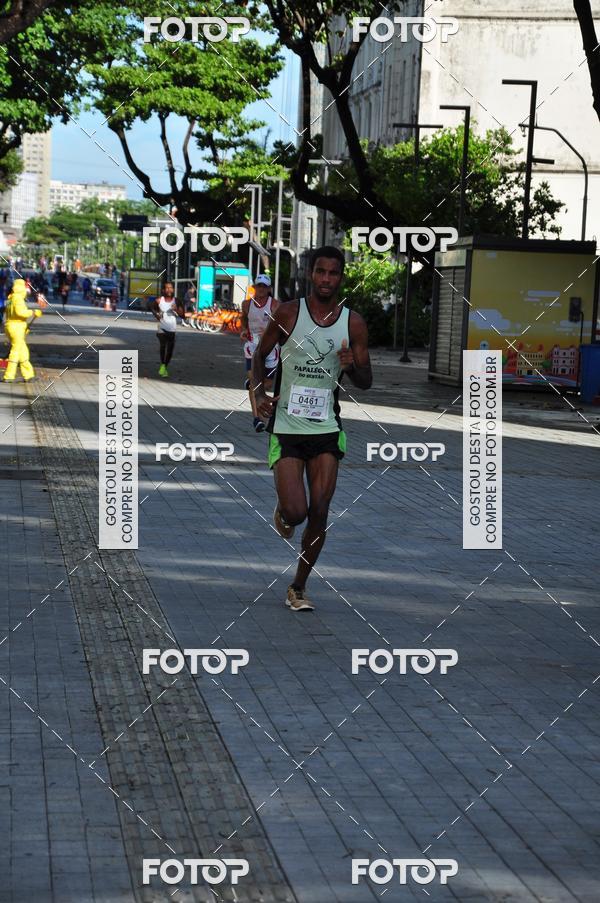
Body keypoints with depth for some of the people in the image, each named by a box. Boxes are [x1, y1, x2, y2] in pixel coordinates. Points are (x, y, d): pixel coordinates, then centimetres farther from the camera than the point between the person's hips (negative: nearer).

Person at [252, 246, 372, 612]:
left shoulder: (354, 322, 2)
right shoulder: (288, 313, -4)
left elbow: (366, 382, 6)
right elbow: (261, 354, 8)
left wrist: (352, 366, -16)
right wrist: (259, 393, -8)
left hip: (327, 429, 2)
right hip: (287, 427, -2)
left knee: (319, 514, 0)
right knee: (295, 511, -12)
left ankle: (299, 588, 17)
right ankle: (282, 513, 27)